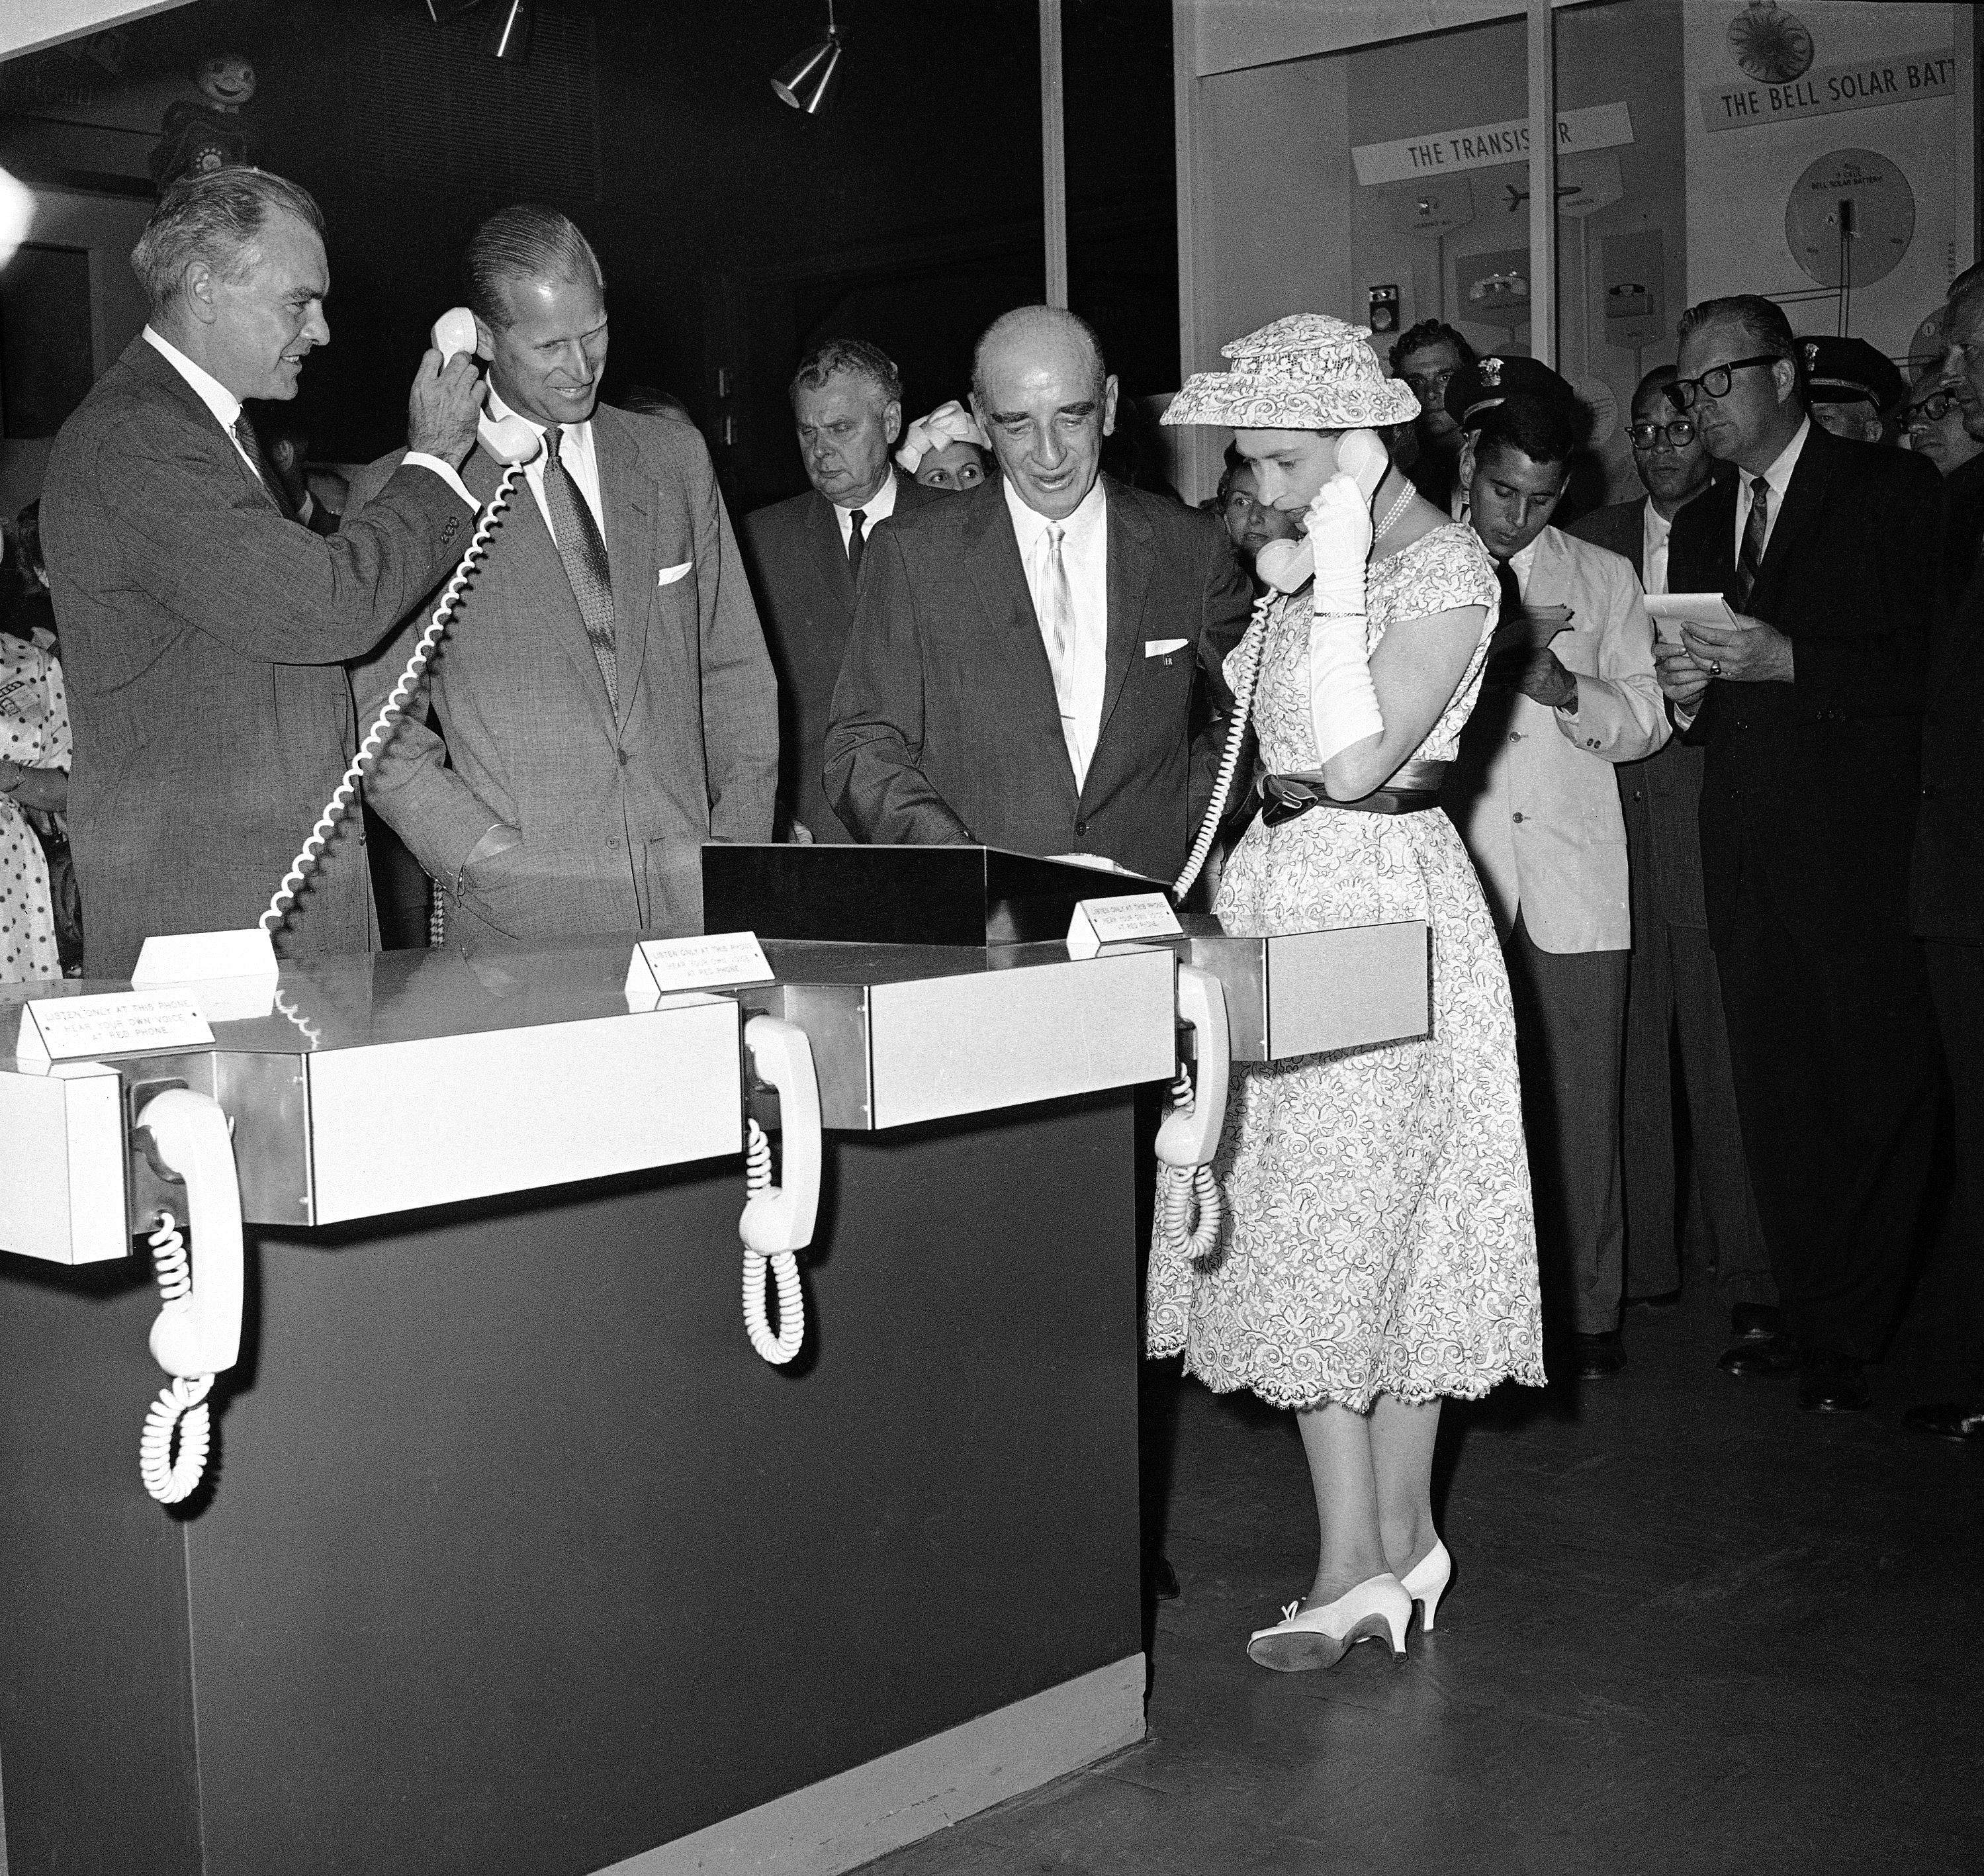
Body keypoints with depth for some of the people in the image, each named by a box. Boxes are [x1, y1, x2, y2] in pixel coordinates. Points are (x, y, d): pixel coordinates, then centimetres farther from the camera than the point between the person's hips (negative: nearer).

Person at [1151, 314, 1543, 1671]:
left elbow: (1355, 760, -21)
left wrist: (1337, 579, -19)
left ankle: (1378, 1550, 10)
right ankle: (1390, 1546, 17)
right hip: (1277, 893, 8)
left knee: (1376, 1219, -2)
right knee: (1297, 1228, 8)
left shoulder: (1445, 566, -11)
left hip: (1384, 898, -8)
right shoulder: (1311, 555, 13)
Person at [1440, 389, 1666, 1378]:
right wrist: (1492, 649, -10)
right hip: (1453, 878, -1)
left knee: (1580, 1104, 1)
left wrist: (1560, 685, -9)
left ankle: (1591, 1308, 11)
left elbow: (1646, 720, 10)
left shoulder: (1604, 578, 16)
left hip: (1575, 886, 1)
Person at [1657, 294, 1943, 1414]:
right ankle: (1808, 1313, 19)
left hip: (1860, 847, -6)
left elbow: (1930, 665, -10)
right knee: (1775, 1097, 9)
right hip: (1747, 850, 6)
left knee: (1877, 1090, -2)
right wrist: (1687, 694, -3)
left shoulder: (1893, 491, 0)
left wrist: (1791, 662, -19)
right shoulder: (1701, 525, 19)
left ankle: (1857, 1335, 7)